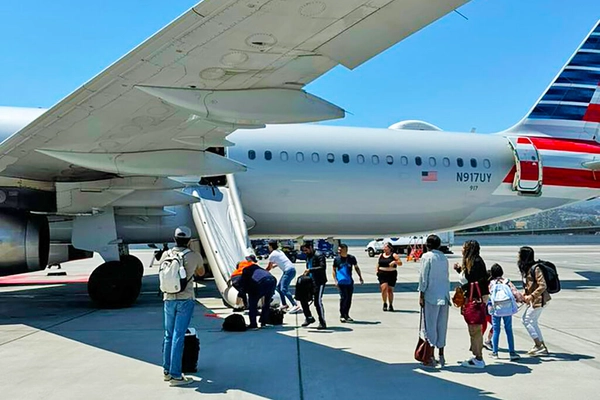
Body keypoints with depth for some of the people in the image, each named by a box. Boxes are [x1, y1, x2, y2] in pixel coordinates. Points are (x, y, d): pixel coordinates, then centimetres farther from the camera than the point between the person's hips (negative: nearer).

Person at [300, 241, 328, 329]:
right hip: (310, 282, 9)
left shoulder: (319, 255, -11)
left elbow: (323, 267, -22)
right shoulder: (308, 257, 15)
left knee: (318, 301, -11)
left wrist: (310, 270, -25)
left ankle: (322, 323, -2)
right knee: (303, 299, 8)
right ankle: (309, 318, 24)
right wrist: (306, 273, 6)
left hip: (319, 282, -9)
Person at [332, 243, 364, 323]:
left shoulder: (351, 258, 1)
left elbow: (356, 267, 14)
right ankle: (342, 315, 0)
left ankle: (346, 315, 18)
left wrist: (360, 277, 7)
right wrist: (335, 280, -5)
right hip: (341, 282, -3)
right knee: (343, 297, -11)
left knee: (349, 298, 6)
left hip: (350, 282, 3)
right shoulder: (336, 259, -1)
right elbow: (334, 270, 6)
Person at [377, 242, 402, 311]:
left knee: (390, 289, 5)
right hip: (382, 274, 2)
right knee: (384, 287, -15)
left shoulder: (394, 255, 0)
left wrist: (395, 262, -22)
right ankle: (385, 304, -1)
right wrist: (377, 270, 5)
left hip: (392, 274, -1)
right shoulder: (381, 255, 12)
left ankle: (391, 305, 18)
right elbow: (378, 264, 19)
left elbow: (400, 263, -5)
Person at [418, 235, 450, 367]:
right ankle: (441, 355, 19)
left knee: (430, 326, 1)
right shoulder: (444, 257, 10)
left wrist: (421, 295, -5)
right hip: (444, 296, 6)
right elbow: (446, 276, 12)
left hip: (431, 296, -5)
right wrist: (446, 293, 18)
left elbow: (423, 277, -10)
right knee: (442, 325, 12)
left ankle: (431, 357, 3)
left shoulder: (426, 257, -8)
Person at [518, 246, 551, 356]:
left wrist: (531, 296, -22)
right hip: (534, 300, 9)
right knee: (533, 322, 13)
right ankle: (542, 347, 20)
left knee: (526, 320, -5)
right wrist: (524, 295, 7)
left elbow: (542, 286, -22)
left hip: (539, 299, -9)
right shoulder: (526, 268, 9)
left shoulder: (535, 269, -19)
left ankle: (538, 344, 4)